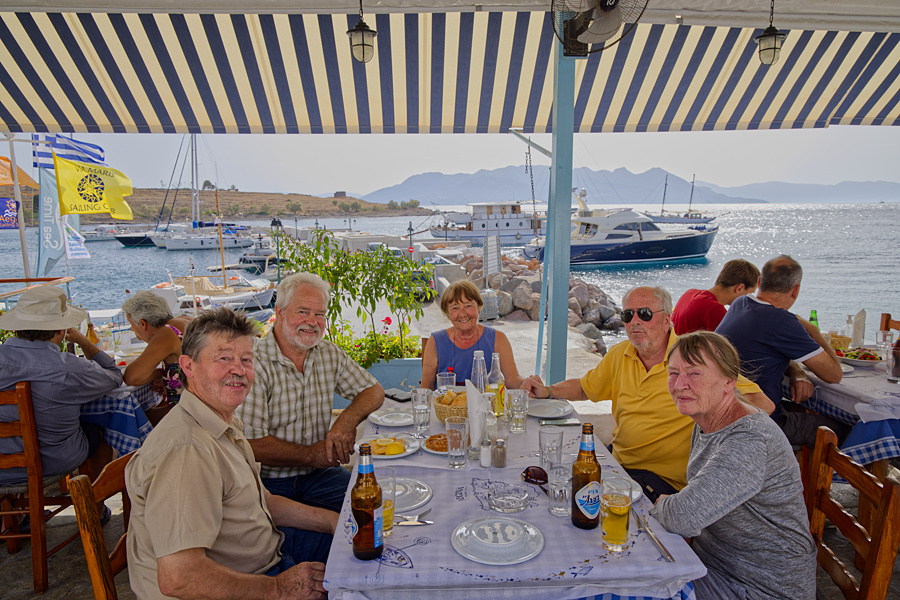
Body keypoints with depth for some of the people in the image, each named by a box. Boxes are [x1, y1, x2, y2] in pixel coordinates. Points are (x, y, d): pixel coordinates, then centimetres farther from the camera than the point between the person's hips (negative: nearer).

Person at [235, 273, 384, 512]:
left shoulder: (329, 354, 4)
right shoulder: (254, 364, -16)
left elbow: (374, 391, 10)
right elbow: (252, 444, -19)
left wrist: (348, 421, -10)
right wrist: (311, 455, -11)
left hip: (317, 474, 6)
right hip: (267, 482, -6)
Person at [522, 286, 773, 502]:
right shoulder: (618, 355, 5)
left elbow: (762, 404, -13)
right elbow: (585, 387, 19)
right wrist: (546, 391, 3)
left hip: (664, 479, -6)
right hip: (617, 460, 6)